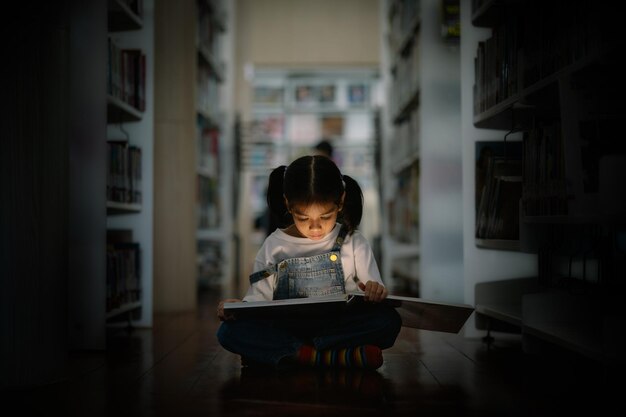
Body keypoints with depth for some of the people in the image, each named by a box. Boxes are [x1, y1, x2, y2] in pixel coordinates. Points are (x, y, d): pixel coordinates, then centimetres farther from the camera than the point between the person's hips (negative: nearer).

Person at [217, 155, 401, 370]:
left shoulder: (352, 242, 5)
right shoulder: (273, 247, 6)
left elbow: (375, 293, 4)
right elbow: (259, 297, 7)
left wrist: (376, 291, -20)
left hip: (339, 326, 0)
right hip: (286, 328, 1)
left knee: (388, 320, -28)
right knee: (229, 330, -27)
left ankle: (297, 354, -25)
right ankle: (337, 356, -34)